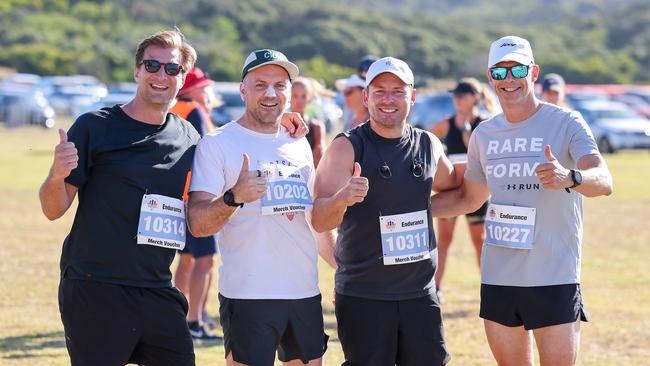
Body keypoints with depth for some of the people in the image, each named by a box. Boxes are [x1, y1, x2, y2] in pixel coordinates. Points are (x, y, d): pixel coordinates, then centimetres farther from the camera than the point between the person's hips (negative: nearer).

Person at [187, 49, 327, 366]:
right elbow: (197, 224, -13)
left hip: (305, 292, 6)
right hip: (248, 295, -6)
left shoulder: (299, 144, 14)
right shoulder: (217, 144, -4)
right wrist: (234, 197, -31)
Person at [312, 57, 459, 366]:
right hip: (362, 297, -4)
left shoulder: (428, 144, 8)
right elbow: (319, 222, -14)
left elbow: (452, 187, 29)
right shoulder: (347, 148, -6)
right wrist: (342, 199, -34)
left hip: (420, 293, 4)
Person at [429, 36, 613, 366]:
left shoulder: (566, 124, -5)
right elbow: (469, 198, 25)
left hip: (554, 279, -5)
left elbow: (603, 181, -21)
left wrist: (569, 177, -43)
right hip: (497, 279, 5)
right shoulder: (483, 134, 12)